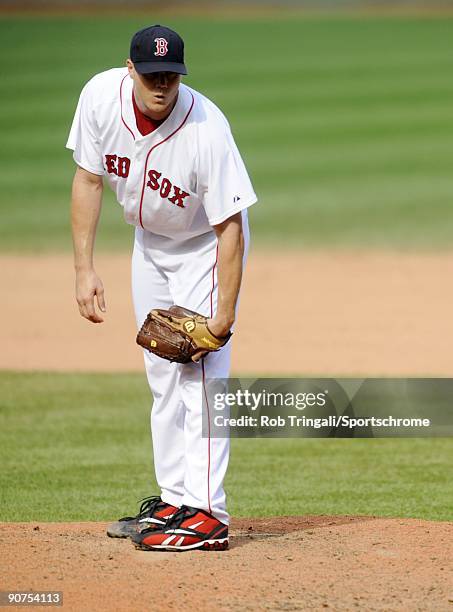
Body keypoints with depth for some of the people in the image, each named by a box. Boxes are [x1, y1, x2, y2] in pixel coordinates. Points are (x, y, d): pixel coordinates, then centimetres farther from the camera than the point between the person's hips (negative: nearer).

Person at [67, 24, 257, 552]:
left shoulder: (206, 129, -35)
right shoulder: (101, 97, -21)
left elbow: (230, 227, -30)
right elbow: (88, 180, -8)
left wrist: (225, 315, -32)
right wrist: (84, 269, -11)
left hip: (204, 246, -6)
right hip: (149, 242, 6)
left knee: (200, 372, -15)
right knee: (161, 374, 10)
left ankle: (205, 514, -18)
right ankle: (173, 499, 18)